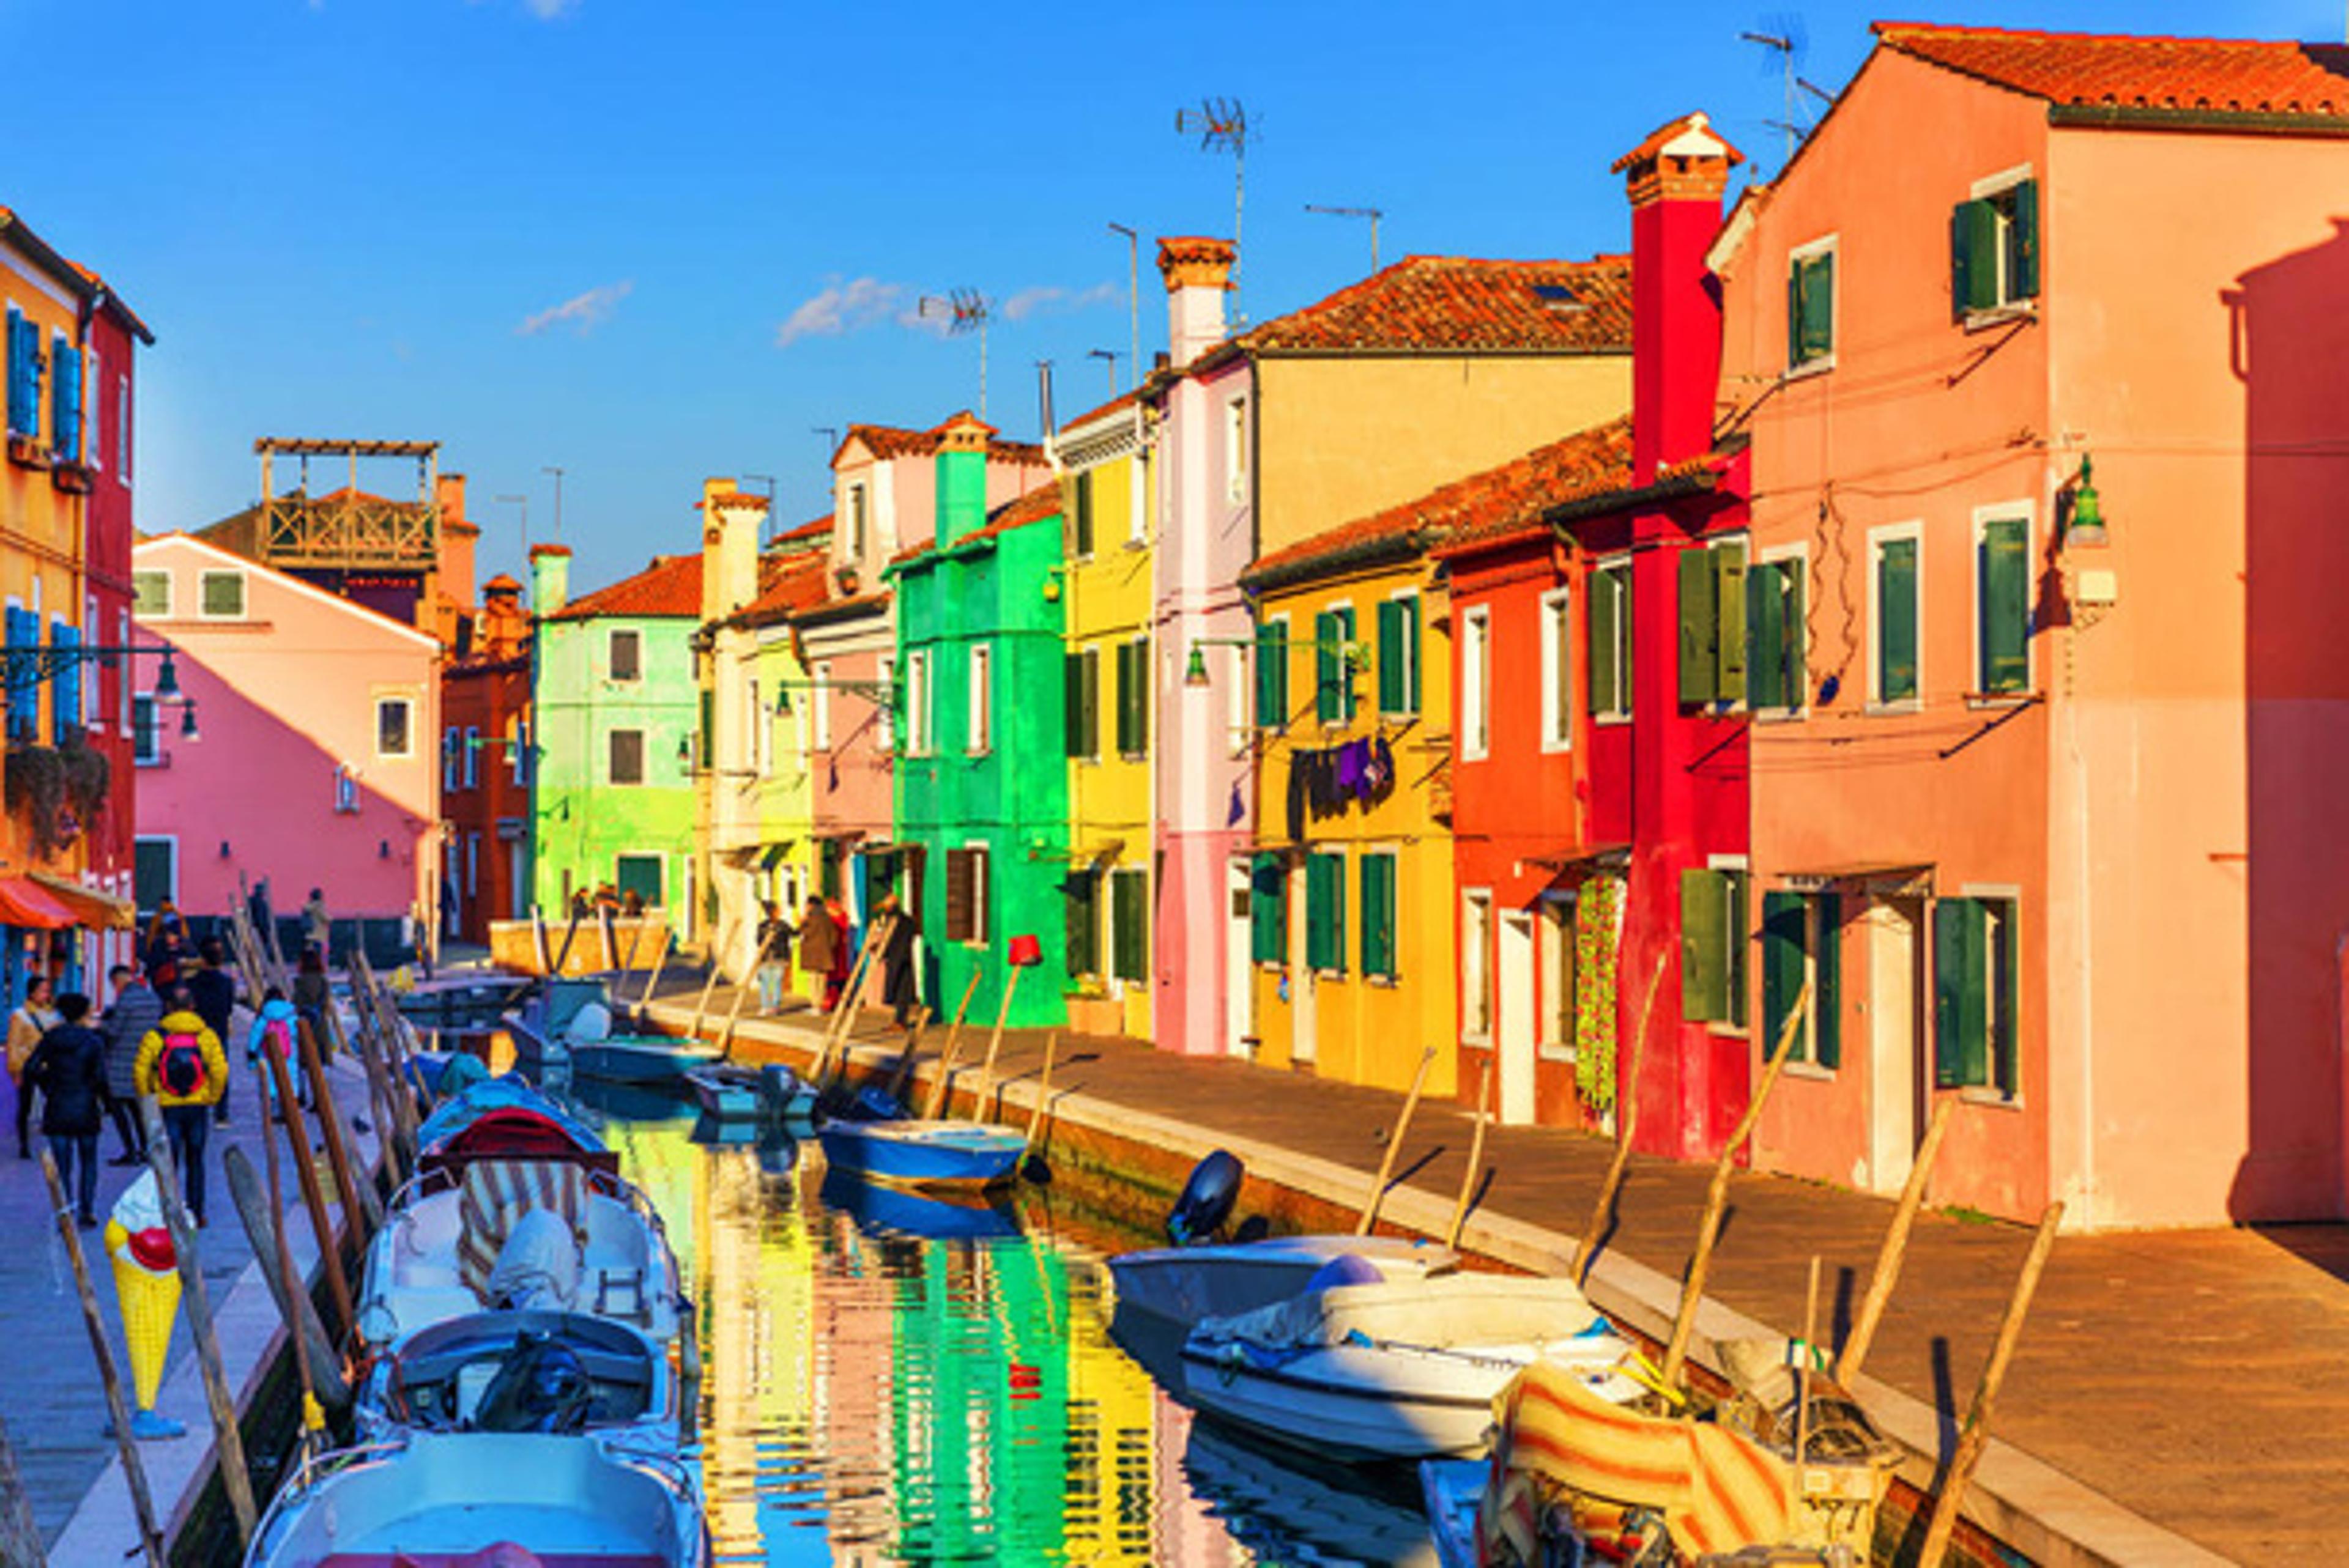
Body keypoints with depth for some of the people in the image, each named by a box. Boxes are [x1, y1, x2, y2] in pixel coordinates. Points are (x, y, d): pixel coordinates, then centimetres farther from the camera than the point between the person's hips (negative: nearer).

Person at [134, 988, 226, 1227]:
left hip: (167, 1108, -1)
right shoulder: (206, 1035, -2)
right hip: (198, 1108, 1)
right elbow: (220, 1070, -9)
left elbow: (141, 1071, -9)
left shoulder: (155, 1036, -4)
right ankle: (196, 1213, 15)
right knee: (195, 1162, 13)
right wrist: (211, 1098, 3)